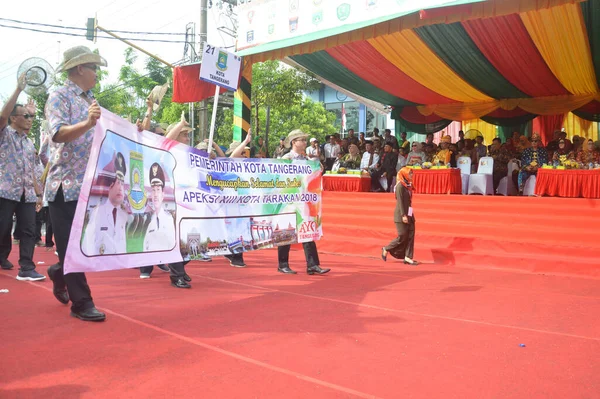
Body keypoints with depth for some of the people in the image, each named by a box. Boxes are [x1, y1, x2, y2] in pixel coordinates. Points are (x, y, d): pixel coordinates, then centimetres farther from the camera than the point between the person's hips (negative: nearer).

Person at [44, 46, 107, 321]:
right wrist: (87, 123, -38)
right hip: (67, 184, -8)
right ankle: (81, 303, 6)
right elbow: (58, 134, -22)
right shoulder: (60, 97, -6)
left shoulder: (91, 101, 17)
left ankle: (59, 274, 39)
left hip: (90, 183, 8)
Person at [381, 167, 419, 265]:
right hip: (401, 215, -8)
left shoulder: (408, 185, 12)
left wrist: (410, 214, 16)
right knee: (402, 237, -4)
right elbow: (400, 201, -17)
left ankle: (408, 257, 6)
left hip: (409, 214, 8)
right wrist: (403, 215, -21)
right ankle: (386, 249, 15)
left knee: (410, 236, 3)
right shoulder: (400, 186, -13)